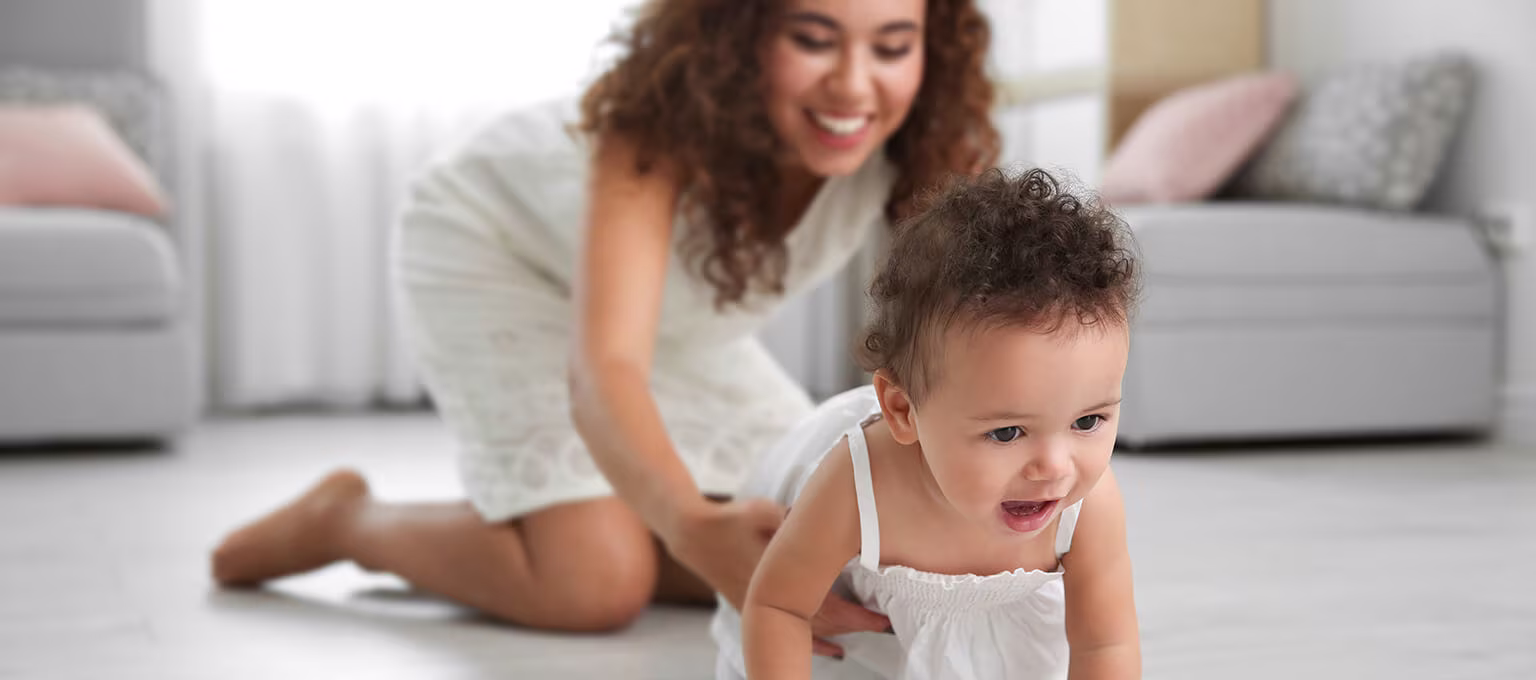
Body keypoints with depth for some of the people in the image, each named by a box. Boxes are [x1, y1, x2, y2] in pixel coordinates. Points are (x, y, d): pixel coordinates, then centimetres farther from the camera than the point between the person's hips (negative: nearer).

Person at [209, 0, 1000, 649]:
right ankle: (344, 518, 4)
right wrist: (694, 526, -73)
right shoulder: (663, 119, -41)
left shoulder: (928, 143, -28)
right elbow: (603, 368, -53)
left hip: (682, 315, 6)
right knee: (595, 583, -21)